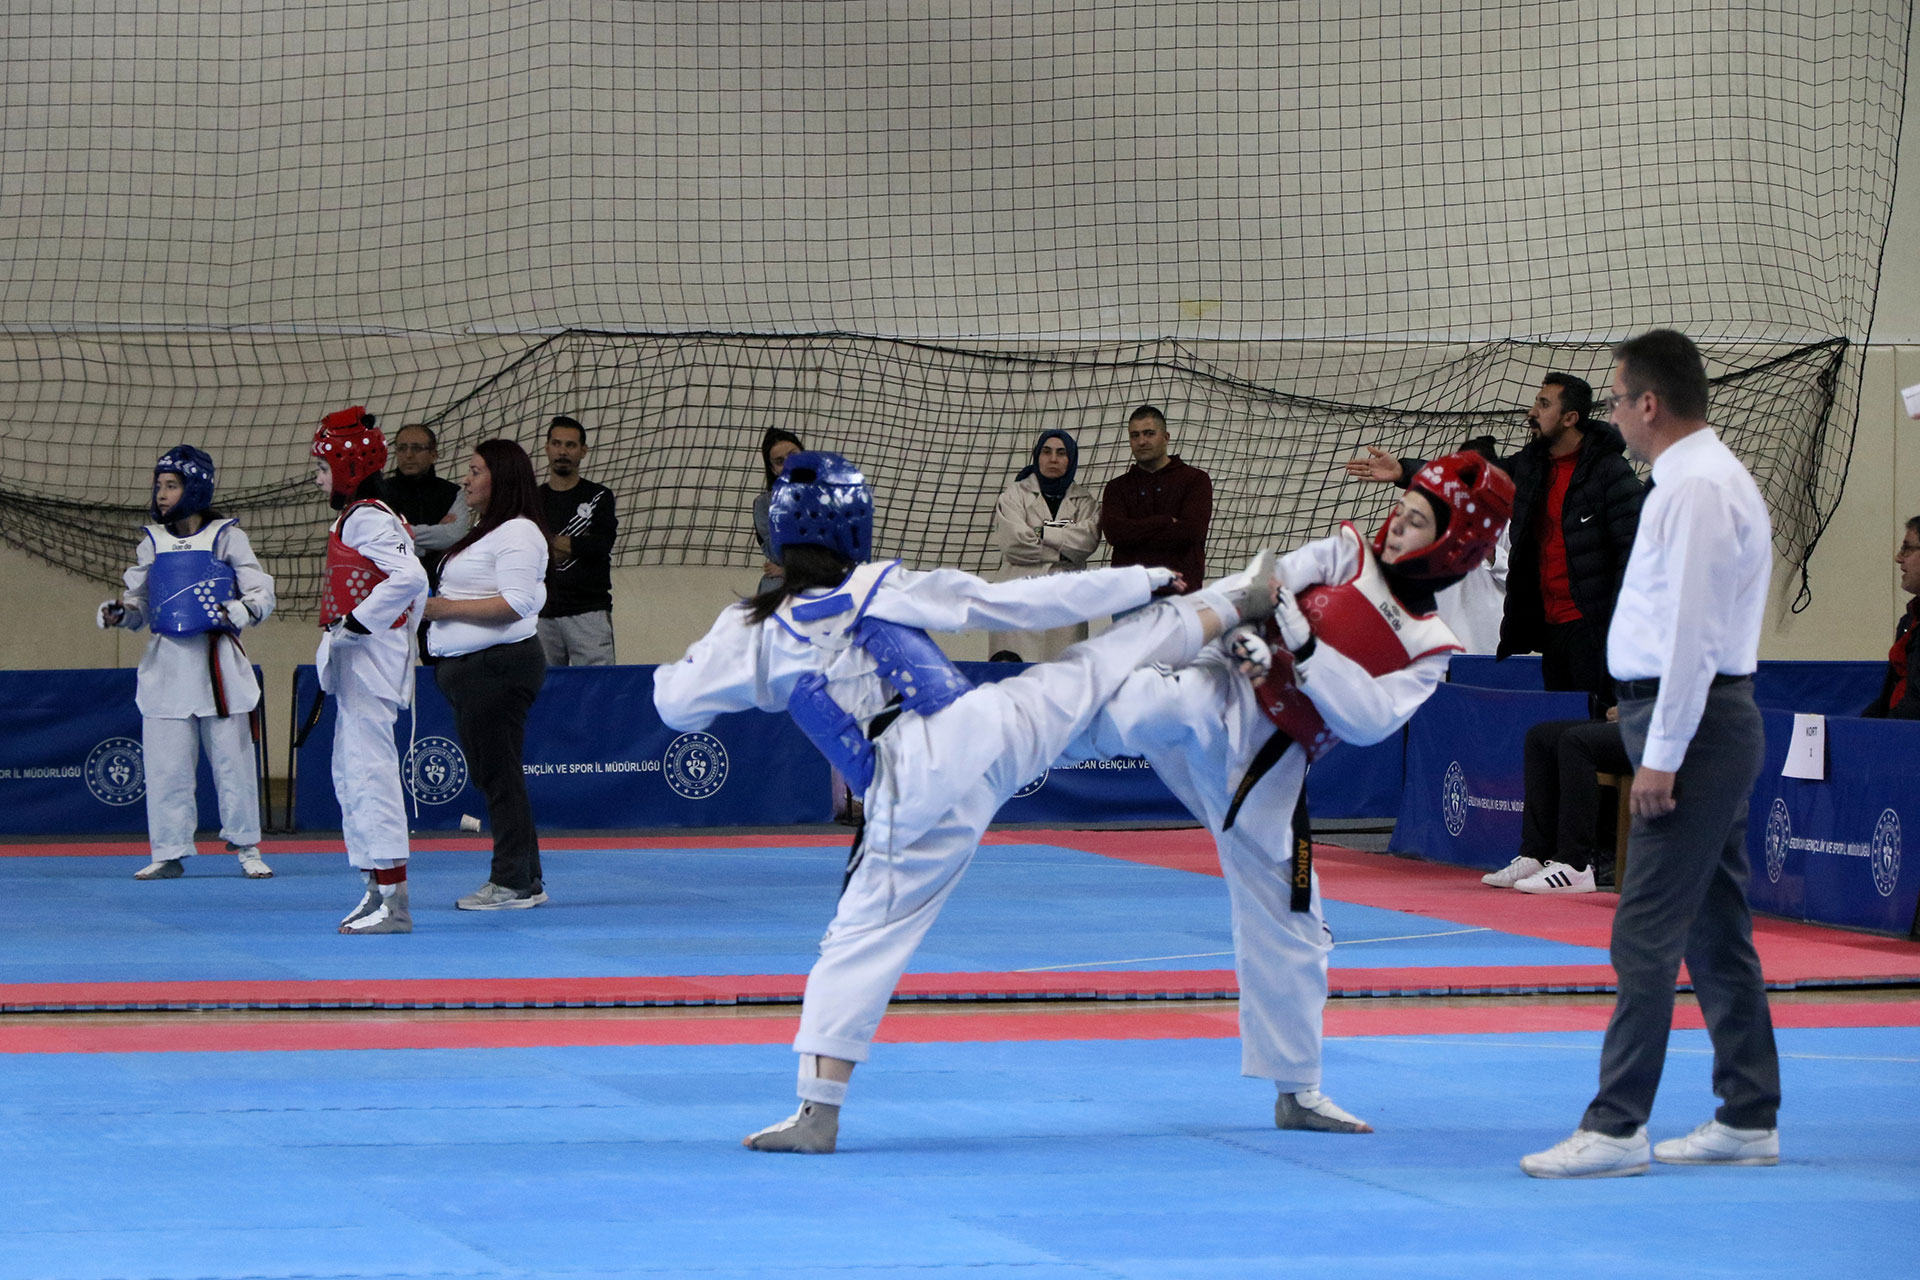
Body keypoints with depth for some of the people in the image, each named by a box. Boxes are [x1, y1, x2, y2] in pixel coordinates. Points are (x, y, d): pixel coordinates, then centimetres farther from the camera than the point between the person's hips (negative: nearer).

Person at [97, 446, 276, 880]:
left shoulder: (225, 537, 1)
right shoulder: (152, 542, 12)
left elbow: (262, 594, -1)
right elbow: (140, 603, 17)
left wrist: (241, 611, -21)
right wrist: (118, 612, -4)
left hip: (217, 660, -3)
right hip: (166, 662, 3)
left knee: (232, 758, 0)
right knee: (165, 763, 1)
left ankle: (247, 848, 11)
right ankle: (168, 852, 8)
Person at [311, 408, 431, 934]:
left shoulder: (366, 519, -14)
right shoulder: (357, 517, 17)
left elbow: (410, 578, -28)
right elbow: (418, 589, 21)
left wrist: (356, 624, -22)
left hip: (369, 661, -11)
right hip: (355, 664, 11)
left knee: (369, 770, -12)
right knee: (350, 772, 15)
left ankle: (393, 900, -14)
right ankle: (376, 890, 20)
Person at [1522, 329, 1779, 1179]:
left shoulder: (1696, 489, -17)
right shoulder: (1712, 477, 16)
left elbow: (1692, 629, -21)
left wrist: (1662, 755, -20)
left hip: (1693, 725, -11)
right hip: (1716, 722, 11)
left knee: (1647, 933, -10)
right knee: (1717, 931, 14)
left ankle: (1615, 1127, -10)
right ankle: (1750, 1118, 20)